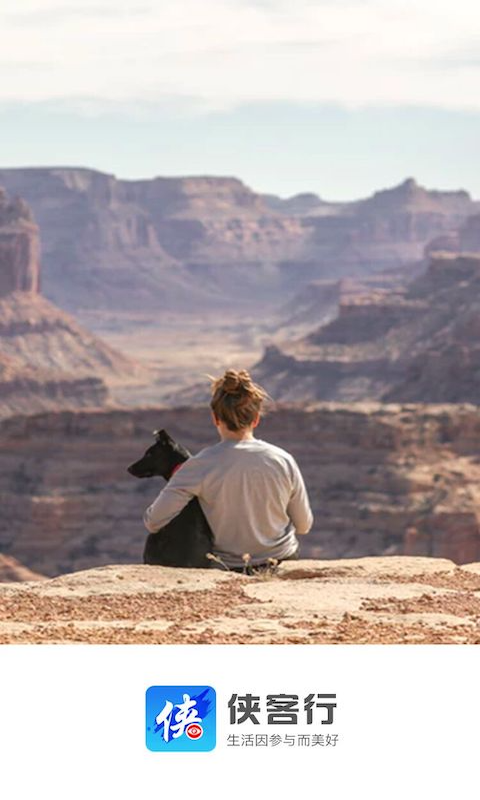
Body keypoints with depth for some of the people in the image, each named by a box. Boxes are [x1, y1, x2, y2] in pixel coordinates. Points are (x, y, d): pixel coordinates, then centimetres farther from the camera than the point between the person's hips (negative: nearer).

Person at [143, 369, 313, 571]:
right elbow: (304, 526, 1)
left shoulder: (201, 465, -17)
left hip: (228, 568, -2)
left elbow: (153, 522, -19)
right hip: (283, 564, 2)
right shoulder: (283, 461, -10)